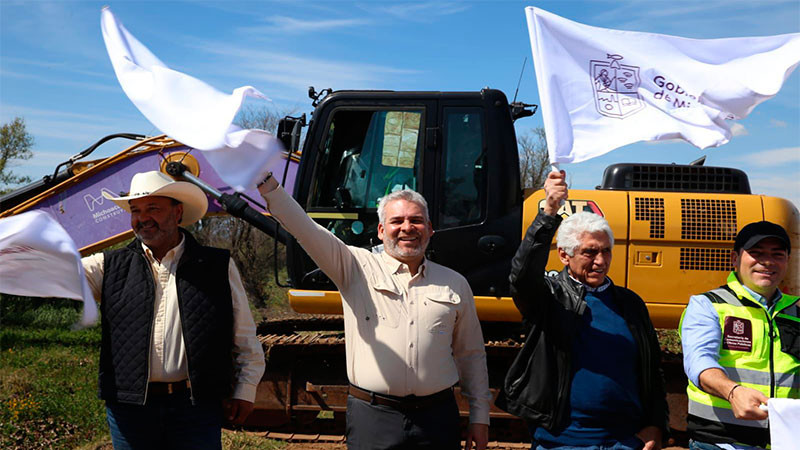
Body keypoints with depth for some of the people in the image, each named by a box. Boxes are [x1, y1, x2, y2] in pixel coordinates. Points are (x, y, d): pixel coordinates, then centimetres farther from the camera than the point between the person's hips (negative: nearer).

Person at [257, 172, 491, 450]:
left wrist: (480, 417, 12)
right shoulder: (356, 268, 2)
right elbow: (304, 229, -9)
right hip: (372, 417, -2)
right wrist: (267, 182, -22)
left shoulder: (455, 284, 10)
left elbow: (471, 355, 15)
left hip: (437, 418, 2)